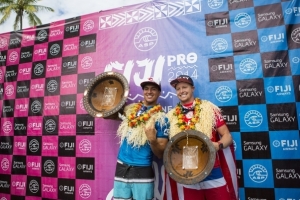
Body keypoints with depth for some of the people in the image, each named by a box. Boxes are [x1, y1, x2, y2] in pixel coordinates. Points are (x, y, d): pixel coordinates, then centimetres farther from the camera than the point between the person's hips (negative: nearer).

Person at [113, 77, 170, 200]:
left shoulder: (161, 118, -7)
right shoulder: (129, 109, 5)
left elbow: (161, 154, -8)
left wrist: (152, 140, -27)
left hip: (142, 171, -3)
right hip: (121, 168, 4)